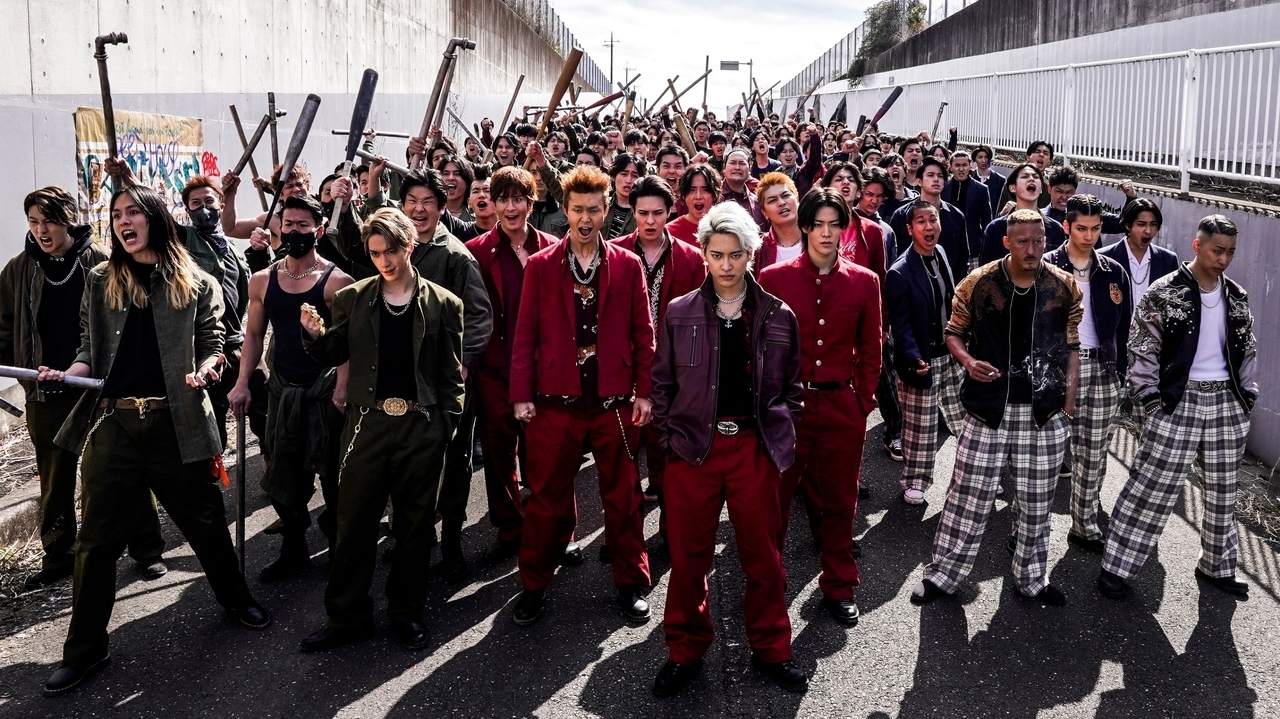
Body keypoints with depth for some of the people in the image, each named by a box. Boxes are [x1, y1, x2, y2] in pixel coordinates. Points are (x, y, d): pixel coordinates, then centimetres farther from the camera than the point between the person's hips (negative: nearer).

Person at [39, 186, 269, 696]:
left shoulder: (197, 285, 5)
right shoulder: (100, 282, 11)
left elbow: (211, 346, 6)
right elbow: (92, 350, 12)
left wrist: (205, 369, -16)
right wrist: (67, 375, -7)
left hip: (176, 421, -1)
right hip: (113, 422, 2)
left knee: (205, 519, 11)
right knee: (98, 537, 5)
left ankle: (234, 597, 37)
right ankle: (85, 649, 17)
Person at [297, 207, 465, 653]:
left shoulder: (442, 304, 2)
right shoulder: (353, 299, 6)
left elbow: (452, 373, 4)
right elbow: (334, 356, 8)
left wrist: (448, 420, -4)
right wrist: (315, 335, -12)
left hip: (422, 427, -1)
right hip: (368, 423, 1)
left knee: (415, 524, 9)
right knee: (354, 522, 4)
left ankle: (407, 612, 24)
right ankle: (347, 617, 16)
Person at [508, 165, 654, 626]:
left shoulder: (628, 265, 5)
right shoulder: (540, 266, 4)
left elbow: (642, 333, 5)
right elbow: (526, 334, 2)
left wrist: (644, 391, -2)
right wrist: (522, 394, -3)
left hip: (615, 403, 0)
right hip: (555, 403, 0)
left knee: (622, 497, 10)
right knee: (546, 499, 7)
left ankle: (631, 583, 24)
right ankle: (534, 585, 21)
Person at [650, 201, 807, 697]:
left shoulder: (778, 317, 2)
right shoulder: (679, 314, 2)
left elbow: (791, 387, 9)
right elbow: (663, 382, 8)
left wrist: (780, 437, 3)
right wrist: (670, 436, 1)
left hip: (755, 447, 0)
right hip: (693, 447, 0)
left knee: (762, 554, 9)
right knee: (688, 555, 7)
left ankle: (770, 649, 26)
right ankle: (686, 651, 23)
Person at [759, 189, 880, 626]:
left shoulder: (864, 282, 3)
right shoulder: (774, 278, -1)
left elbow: (870, 351, 9)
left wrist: (863, 402, 3)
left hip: (842, 406, 1)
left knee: (840, 500, 10)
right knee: (775, 497, 6)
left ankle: (838, 587, 25)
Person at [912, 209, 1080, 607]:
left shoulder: (1065, 287, 1)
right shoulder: (978, 283, -5)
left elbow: (1071, 346, 10)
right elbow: (954, 332, 4)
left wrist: (1069, 398, 5)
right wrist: (968, 361, -16)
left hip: (1045, 411, 2)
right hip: (988, 408, -2)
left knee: (1036, 501, 12)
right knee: (969, 496, 2)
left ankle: (1032, 578, 29)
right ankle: (942, 573, 15)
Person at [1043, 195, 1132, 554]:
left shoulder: (1114, 272, 8)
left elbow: (1125, 326, 13)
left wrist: (1120, 371, 7)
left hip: (1101, 369, 3)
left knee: (1093, 455, 8)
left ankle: (1085, 526, 19)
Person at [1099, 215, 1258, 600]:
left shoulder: (1237, 297, 8)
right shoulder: (1164, 293, -9)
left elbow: (1247, 349, 17)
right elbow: (1142, 348, -8)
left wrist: (1248, 394, 11)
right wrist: (1151, 398, -11)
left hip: (1227, 402, 5)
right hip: (1177, 401, -5)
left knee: (1223, 492, 14)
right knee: (1152, 487, -4)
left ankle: (1217, 566, 32)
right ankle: (1116, 566, 5)